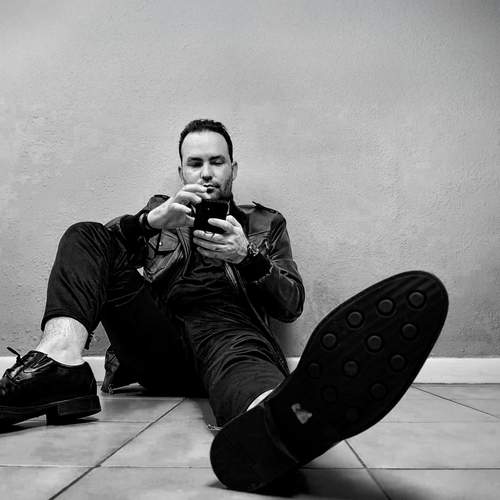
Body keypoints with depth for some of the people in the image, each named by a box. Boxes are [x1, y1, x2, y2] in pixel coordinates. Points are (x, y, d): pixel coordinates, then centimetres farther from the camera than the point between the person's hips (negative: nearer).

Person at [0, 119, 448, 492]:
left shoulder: (265, 222, 23)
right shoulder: (161, 210, 27)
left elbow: (291, 304, 10)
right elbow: (98, 249, 9)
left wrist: (248, 256, -9)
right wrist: (150, 221, -11)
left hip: (227, 324, -2)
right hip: (159, 337, 3)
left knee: (237, 348, -38)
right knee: (84, 235, -11)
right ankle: (62, 359, -37)